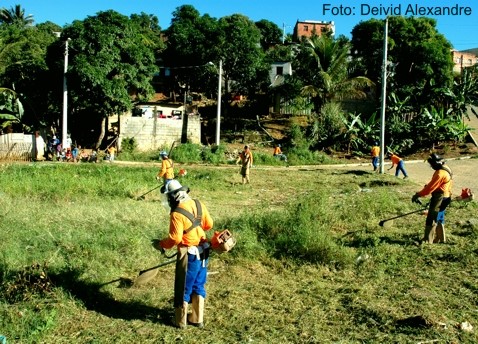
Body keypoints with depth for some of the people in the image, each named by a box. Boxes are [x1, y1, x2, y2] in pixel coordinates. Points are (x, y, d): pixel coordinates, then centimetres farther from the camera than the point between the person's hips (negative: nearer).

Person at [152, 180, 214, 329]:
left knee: (183, 288, 9)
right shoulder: (198, 204, 0)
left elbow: (175, 238, -21)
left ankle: (180, 321, 23)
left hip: (189, 254, -7)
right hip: (203, 251, 7)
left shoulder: (177, 214, -21)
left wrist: (161, 244, -6)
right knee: (198, 286, 17)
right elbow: (209, 224, 8)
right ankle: (197, 319, 28)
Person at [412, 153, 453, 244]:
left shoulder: (440, 174, -22)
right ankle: (440, 238, 29)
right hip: (444, 197, 10)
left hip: (439, 198, -10)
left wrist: (418, 195, -19)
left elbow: (430, 187, -24)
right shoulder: (445, 169, 10)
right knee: (439, 218, 19)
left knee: (431, 219, -6)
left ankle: (427, 240, -2)